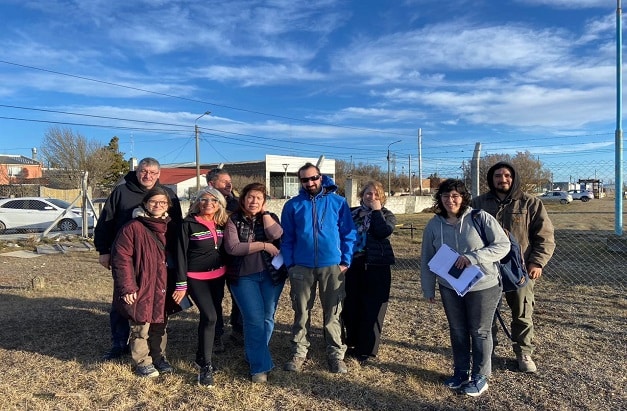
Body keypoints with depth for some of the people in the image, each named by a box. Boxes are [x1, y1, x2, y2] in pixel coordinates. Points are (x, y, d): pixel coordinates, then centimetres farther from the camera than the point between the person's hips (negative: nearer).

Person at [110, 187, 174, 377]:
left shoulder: (168, 228, 7)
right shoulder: (132, 228, -12)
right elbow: (121, 259, -14)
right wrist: (128, 287, -17)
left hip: (162, 288, 6)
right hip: (140, 288, -5)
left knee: (160, 324, 16)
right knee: (141, 327, 5)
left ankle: (159, 357, 34)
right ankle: (142, 362, 24)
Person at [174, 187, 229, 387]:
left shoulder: (221, 225, 4)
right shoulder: (189, 224, -10)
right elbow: (181, 255, -10)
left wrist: (228, 274, 9)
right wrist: (181, 284, -12)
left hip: (218, 277, 5)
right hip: (196, 278, -5)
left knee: (208, 317, 13)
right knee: (210, 317, -15)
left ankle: (201, 357, 32)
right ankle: (206, 366, -3)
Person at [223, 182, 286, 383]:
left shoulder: (270, 217, 5)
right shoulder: (233, 220, -1)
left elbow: (276, 235, -16)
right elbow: (232, 247, -14)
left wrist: (264, 212, -10)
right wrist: (263, 245, -15)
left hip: (271, 274, 3)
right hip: (244, 276, -2)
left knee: (268, 317, 8)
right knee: (255, 319, -8)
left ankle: (256, 355, 30)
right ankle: (259, 366, 3)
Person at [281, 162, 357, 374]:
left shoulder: (338, 202, -1)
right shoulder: (293, 205, 2)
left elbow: (349, 234, 1)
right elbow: (287, 238, 4)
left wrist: (345, 261, -5)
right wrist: (289, 264, -3)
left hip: (332, 265, -1)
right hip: (302, 267, 1)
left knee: (332, 313, 9)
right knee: (301, 312, 11)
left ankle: (336, 354, 21)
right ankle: (298, 353, 24)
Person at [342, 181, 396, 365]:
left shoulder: (386, 215, 4)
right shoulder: (351, 213, 11)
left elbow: (382, 232, -17)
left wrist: (376, 211, -11)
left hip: (376, 266, -3)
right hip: (352, 264, 3)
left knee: (372, 308, 1)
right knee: (350, 305, 9)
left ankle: (367, 349, 14)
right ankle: (353, 343, 28)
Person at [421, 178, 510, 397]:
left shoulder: (480, 218, -15)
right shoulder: (434, 225, -5)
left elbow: (503, 245, -15)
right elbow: (427, 260, 3)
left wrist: (473, 257, -27)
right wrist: (428, 289, 5)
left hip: (483, 287, -3)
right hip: (450, 288, 4)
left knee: (479, 332, 12)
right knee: (457, 331, 18)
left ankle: (480, 377, 31)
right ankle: (461, 371, 38)